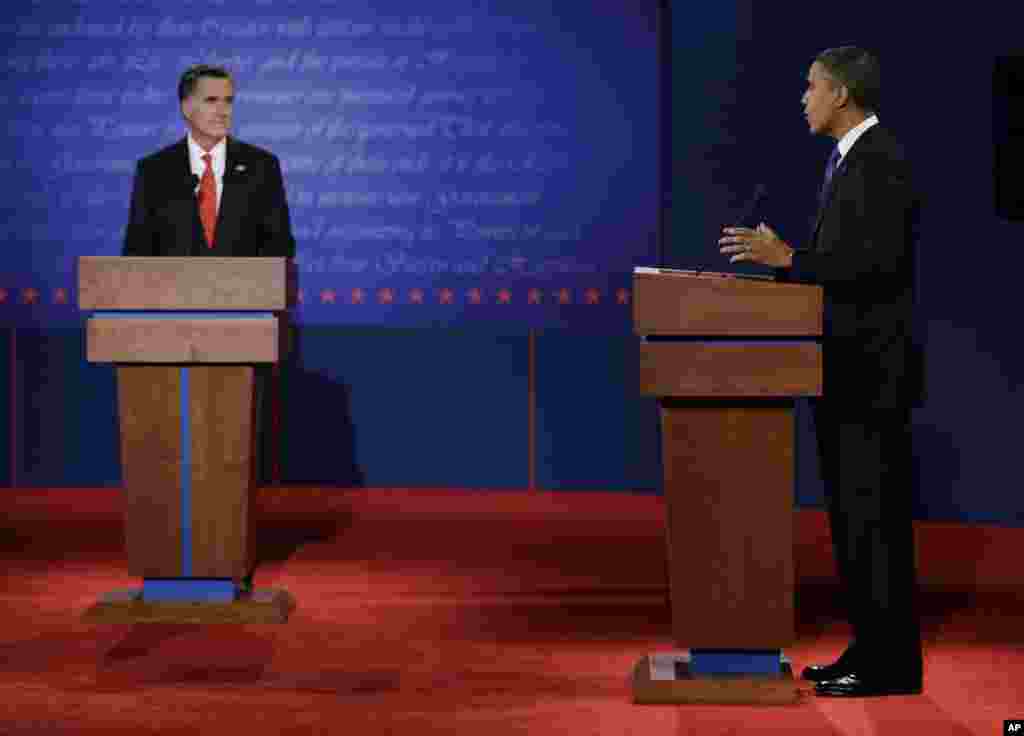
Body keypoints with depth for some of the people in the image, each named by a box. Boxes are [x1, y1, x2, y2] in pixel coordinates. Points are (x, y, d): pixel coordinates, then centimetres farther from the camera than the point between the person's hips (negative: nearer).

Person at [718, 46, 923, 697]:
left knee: (876, 519, -5)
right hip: (846, 371, 10)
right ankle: (870, 650, 19)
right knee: (852, 517, 12)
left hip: (872, 373, -10)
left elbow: (879, 264, -23)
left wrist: (789, 258, -21)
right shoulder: (851, 160, 17)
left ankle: (892, 664, 2)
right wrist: (783, 260, 13)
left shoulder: (881, 160, -14)